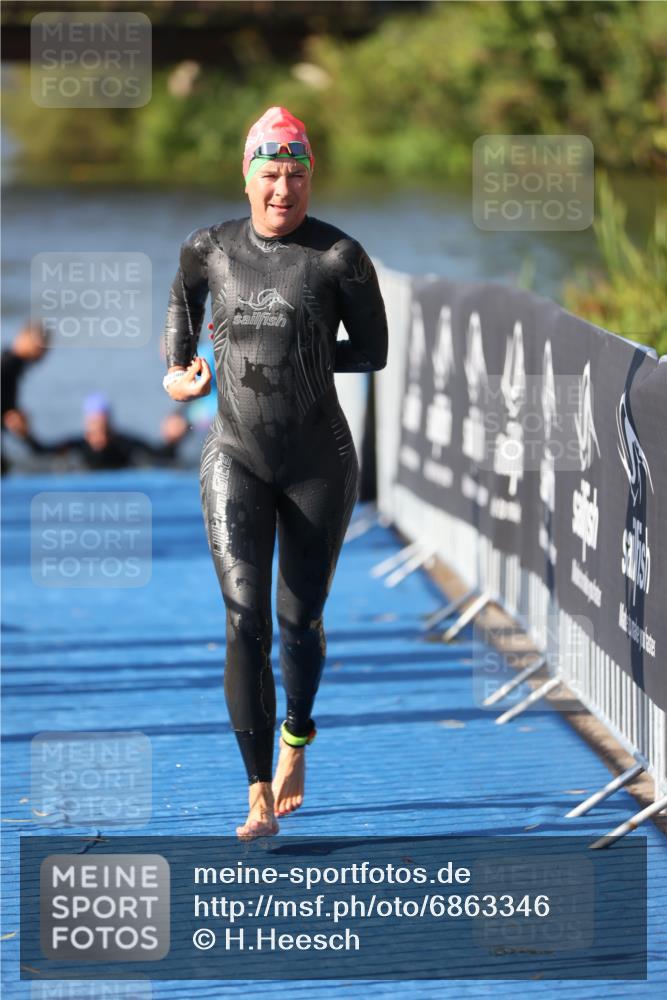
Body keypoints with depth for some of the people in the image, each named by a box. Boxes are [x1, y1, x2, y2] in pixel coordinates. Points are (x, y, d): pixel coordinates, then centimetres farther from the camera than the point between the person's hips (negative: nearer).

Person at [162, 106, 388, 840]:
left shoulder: (339, 257, -10)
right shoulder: (210, 249, 0)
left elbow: (374, 353, -3)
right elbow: (184, 295, 24)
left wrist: (302, 354, -6)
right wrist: (177, 367, 15)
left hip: (319, 462, -1)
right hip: (236, 457, 1)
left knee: (300, 620, 12)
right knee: (245, 619, -13)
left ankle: (297, 739, 44)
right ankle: (260, 796, -12)